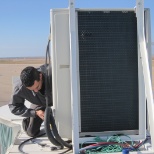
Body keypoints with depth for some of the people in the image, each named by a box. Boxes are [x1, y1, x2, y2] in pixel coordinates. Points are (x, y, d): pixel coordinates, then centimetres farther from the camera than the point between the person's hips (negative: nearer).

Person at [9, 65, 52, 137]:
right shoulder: (19, 87, -34)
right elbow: (14, 107, -19)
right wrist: (35, 112, -29)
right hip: (39, 105, 1)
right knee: (32, 132, -2)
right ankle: (27, 120, 28)